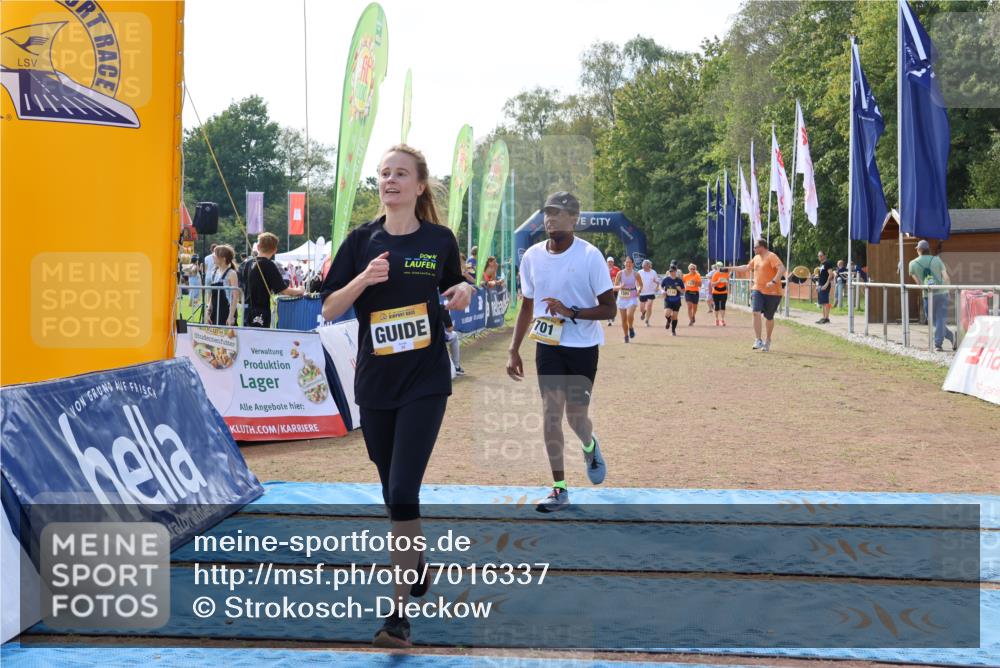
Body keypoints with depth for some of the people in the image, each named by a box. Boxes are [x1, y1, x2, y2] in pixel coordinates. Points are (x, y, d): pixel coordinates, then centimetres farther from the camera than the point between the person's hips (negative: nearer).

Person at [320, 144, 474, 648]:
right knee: (391, 488, 14)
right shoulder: (362, 241, 1)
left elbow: (453, 286, 17)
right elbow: (329, 310, -1)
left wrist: (463, 292, -6)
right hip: (375, 380, 3)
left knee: (403, 491, -13)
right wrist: (363, 279, -18)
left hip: (425, 381, -3)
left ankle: (399, 610, -8)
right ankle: (415, 564, 40)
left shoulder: (440, 240, 0)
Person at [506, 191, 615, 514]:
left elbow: (608, 308, -10)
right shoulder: (532, 256, 1)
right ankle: (559, 488, 4)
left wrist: (571, 312, -25)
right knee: (551, 412, -3)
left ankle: (590, 447, 37)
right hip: (548, 345, 3)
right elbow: (527, 308, 11)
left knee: (576, 415, 1)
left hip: (583, 347, -3)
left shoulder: (589, 256, -12)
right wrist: (514, 351, 8)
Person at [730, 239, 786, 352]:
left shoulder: (771, 257, -12)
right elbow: (747, 267, 29)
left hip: (772, 292, -5)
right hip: (758, 290, 5)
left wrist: (774, 281, -34)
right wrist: (731, 269, 28)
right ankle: (758, 340, -11)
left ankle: (767, 341, 26)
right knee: (756, 313, -14)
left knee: (769, 317, 6)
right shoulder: (756, 258, 13)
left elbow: (782, 269, -24)